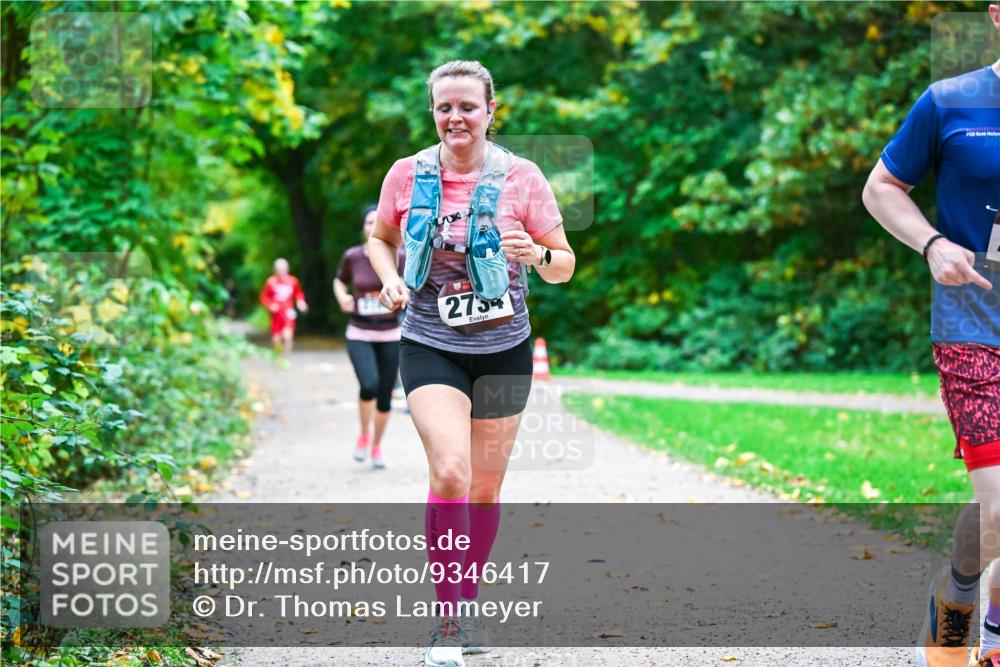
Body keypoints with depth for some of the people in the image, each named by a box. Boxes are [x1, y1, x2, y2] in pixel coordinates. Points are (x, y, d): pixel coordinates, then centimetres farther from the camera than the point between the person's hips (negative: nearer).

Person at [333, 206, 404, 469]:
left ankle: (377, 445, 30)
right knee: (369, 385, -23)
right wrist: (342, 298, -6)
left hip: (390, 335, 1)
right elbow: (339, 281, 14)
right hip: (360, 335, -1)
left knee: (385, 395, 6)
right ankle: (364, 434, 4)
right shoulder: (352, 257, -4)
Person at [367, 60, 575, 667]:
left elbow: (565, 267, 0)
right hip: (430, 346, -1)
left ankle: (468, 607, 30)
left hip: (503, 349, 1)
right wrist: (390, 277, -5)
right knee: (450, 471, -20)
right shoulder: (407, 174, -2)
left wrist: (536, 254, -22)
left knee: (486, 486, 10)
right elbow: (382, 238, 16)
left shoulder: (521, 177, -5)